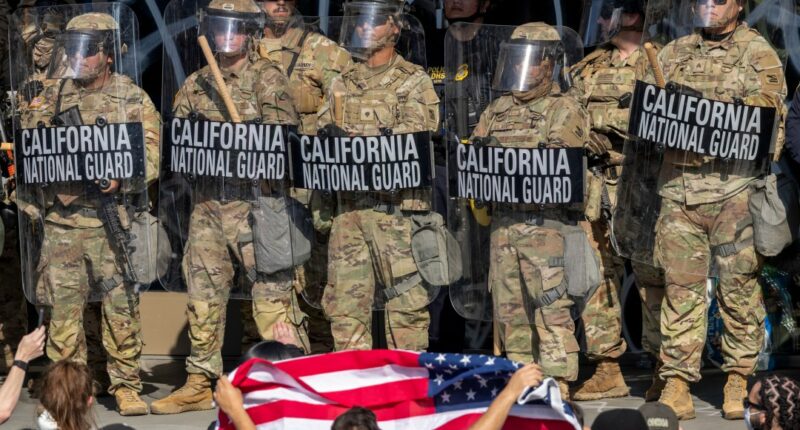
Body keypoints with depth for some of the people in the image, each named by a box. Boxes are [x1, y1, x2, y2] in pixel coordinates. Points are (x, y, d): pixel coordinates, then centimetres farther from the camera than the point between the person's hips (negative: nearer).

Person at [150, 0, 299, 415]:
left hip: (253, 199, -5)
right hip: (206, 202, 6)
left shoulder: (266, 78, 0)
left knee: (272, 289, -8)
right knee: (203, 292, 9)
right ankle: (200, 383, 17)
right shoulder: (195, 84, 15)